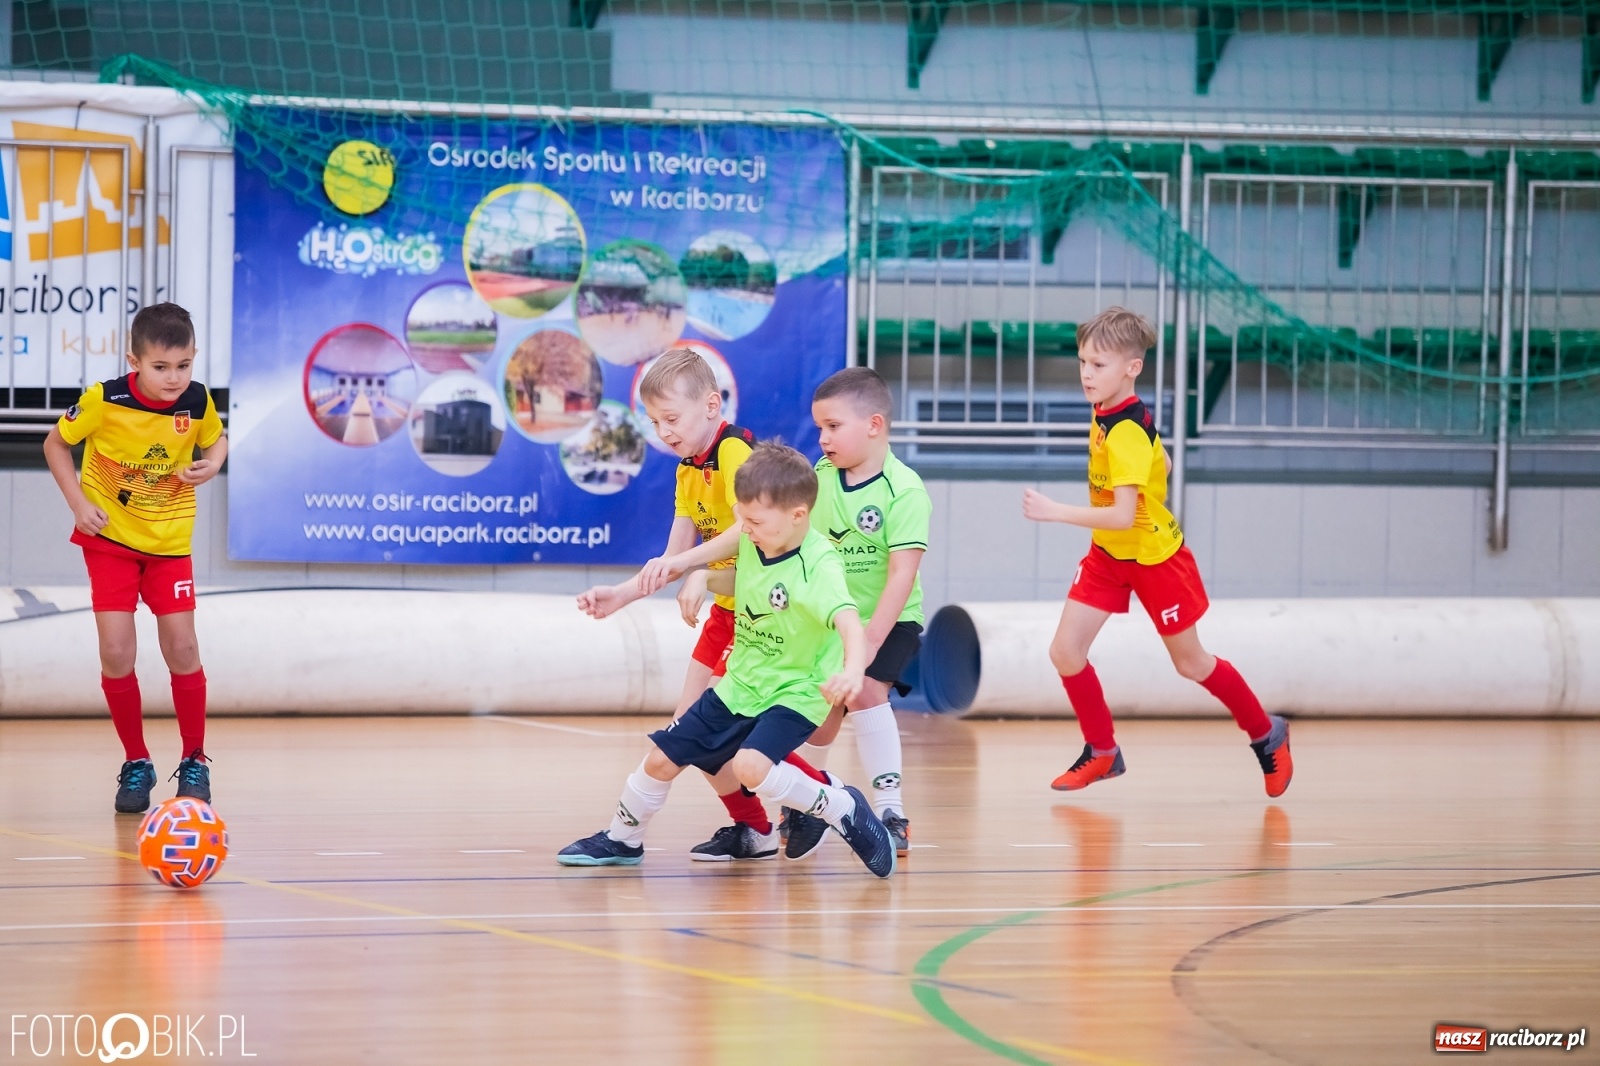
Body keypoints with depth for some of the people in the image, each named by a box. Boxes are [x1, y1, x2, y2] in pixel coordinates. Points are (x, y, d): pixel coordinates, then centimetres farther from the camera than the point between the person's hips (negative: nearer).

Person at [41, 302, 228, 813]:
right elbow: (56, 444, -5)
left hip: (170, 540, 1)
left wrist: (211, 463, -15)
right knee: (116, 653, -7)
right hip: (110, 536, -1)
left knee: (181, 648, -3)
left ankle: (195, 763, 14)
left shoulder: (197, 401, -15)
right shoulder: (104, 400, -22)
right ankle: (136, 764, 10)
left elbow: (216, 439, 7)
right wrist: (78, 504, -14)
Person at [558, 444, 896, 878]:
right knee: (662, 758, 10)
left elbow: (849, 623, -43)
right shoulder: (751, 545, -7)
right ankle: (621, 839, 35)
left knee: (751, 765, -32)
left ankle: (844, 809, -13)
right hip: (739, 685, 7)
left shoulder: (820, 565, -28)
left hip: (794, 692, -7)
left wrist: (853, 671, -62)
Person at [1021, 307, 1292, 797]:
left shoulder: (1127, 433, -30)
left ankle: (1266, 734, 30)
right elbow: (1161, 460, 13)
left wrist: (1055, 512, -38)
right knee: (1065, 651, -2)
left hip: (1154, 558, -8)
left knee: (1191, 664, 9)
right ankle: (1103, 751, 15)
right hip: (1108, 553, 8)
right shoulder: (1104, 413, -3)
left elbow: (1122, 516, -36)